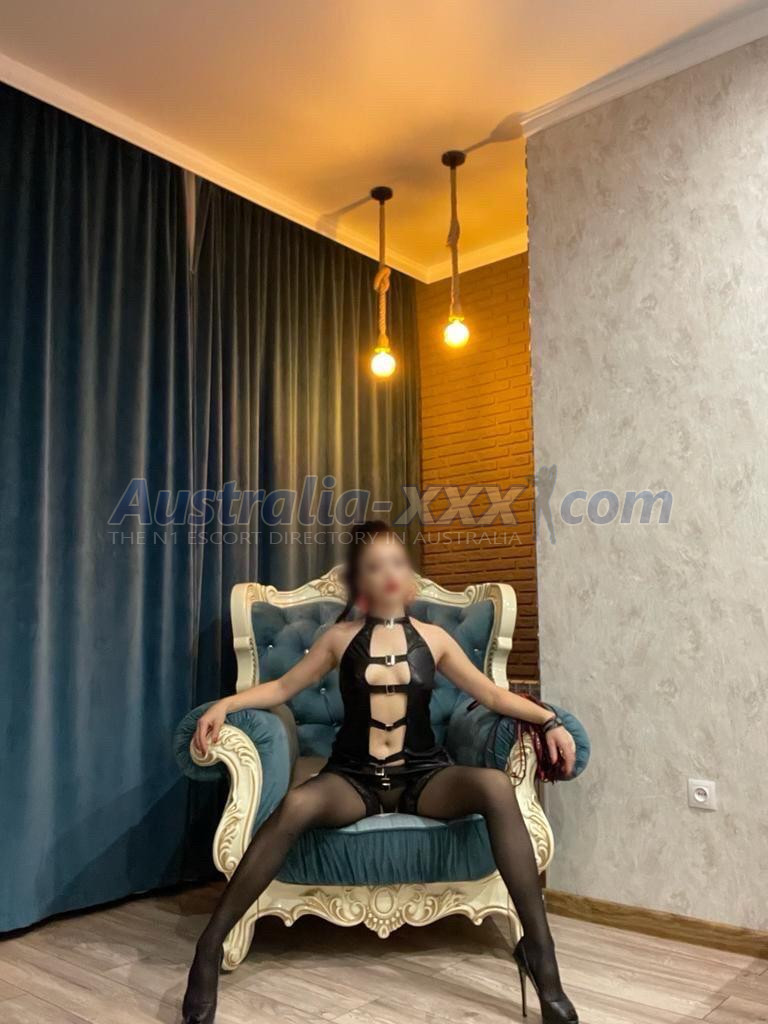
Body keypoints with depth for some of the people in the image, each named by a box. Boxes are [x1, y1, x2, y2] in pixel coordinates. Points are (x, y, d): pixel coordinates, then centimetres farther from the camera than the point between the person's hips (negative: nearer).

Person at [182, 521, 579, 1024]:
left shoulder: (433, 638, 8)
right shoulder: (341, 638, 6)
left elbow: (492, 693, 10)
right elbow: (283, 688, 10)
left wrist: (548, 718, -4)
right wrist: (224, 704, -6)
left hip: (423, 775, 1)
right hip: (355, 778, -1)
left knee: (496, 786, -31)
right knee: (297, 804, -35)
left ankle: (539, 948, -21)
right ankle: (209, 947, -22)